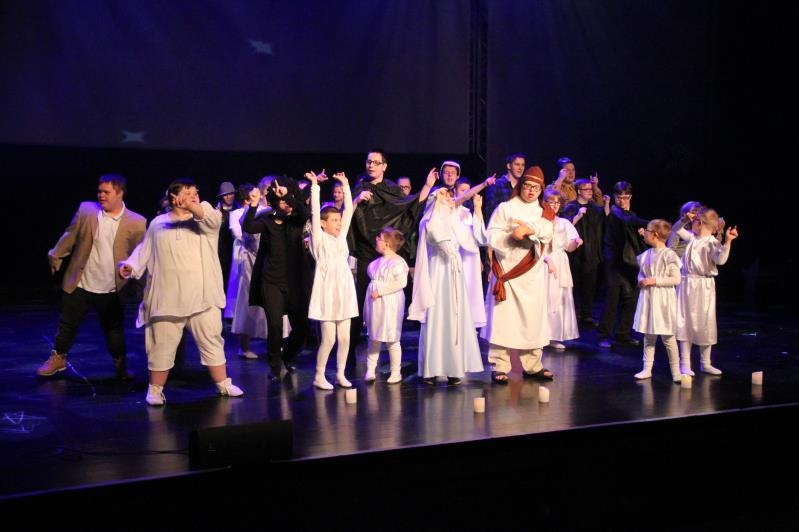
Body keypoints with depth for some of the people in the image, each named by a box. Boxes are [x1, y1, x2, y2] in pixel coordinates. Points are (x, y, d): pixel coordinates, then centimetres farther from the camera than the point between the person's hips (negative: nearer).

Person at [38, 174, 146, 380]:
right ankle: (58, 358, 32)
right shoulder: (86, 210, -3)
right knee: (67, 324, 13)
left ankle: (121, 366, 26)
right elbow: (70, 236, 6)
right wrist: (55, 257, 11)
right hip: (79, 285, 2)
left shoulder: (136, 222, -9)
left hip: (111, 289, -1)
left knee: (114, 330, 9)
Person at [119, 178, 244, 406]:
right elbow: (144, 250, 16)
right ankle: (155, 389, 17)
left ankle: (223, 384, 20)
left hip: (203, 296, 0)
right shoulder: (158, 223, 11)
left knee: (212, 340, 8)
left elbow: (212, 217, -19)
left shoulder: (204, 220, 4)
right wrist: (131, 265, -3)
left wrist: (192, 207, -39)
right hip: (167, 298, 0)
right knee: (162, 345, 4)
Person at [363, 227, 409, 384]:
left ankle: (396, 372, 12)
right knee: (373, 339, 9)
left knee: (392, 340, 1)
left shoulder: (397, 262, -13)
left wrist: (380, 291, -23)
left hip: (389, 306, -8)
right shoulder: (377, 262, 12)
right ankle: (370, 370, 13)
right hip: (375, 305, 8)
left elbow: (401, 282, -23)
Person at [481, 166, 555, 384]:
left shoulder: (544, 212, 14)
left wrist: (529, 229, -20)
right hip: (507, 270, -3)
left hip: (533, 274, 3)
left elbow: (547, 233, -5)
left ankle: (532, 365, 14)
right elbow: (492, 236, -4)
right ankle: (500, 367, -3)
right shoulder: (505, 208, 5)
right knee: (503, 318, -6)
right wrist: (512, 236, -19)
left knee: (533, 318, 5)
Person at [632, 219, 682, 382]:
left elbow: (676, 279, -15)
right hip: (647, 298, 6)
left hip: (662, 299, -6)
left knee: (667, 337, 0)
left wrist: (655, 281, -18)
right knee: (648, 336, 11)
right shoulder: (646, 254, 7)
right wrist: (641, 280, -4)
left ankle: (675, 370, 12)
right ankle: (647, 369, 18)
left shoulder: (668, 255, -13)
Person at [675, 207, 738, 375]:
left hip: (703, 287, -5)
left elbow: (720, 259, -33)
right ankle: (685, 364, 10)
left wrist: (727, 242, -43)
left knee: (705, 324, 6)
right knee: (685, 323, 4)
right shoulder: (692, 237, 7)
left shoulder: (712, 243, -14)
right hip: (686, 284, 5)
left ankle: (705, 363, 22)